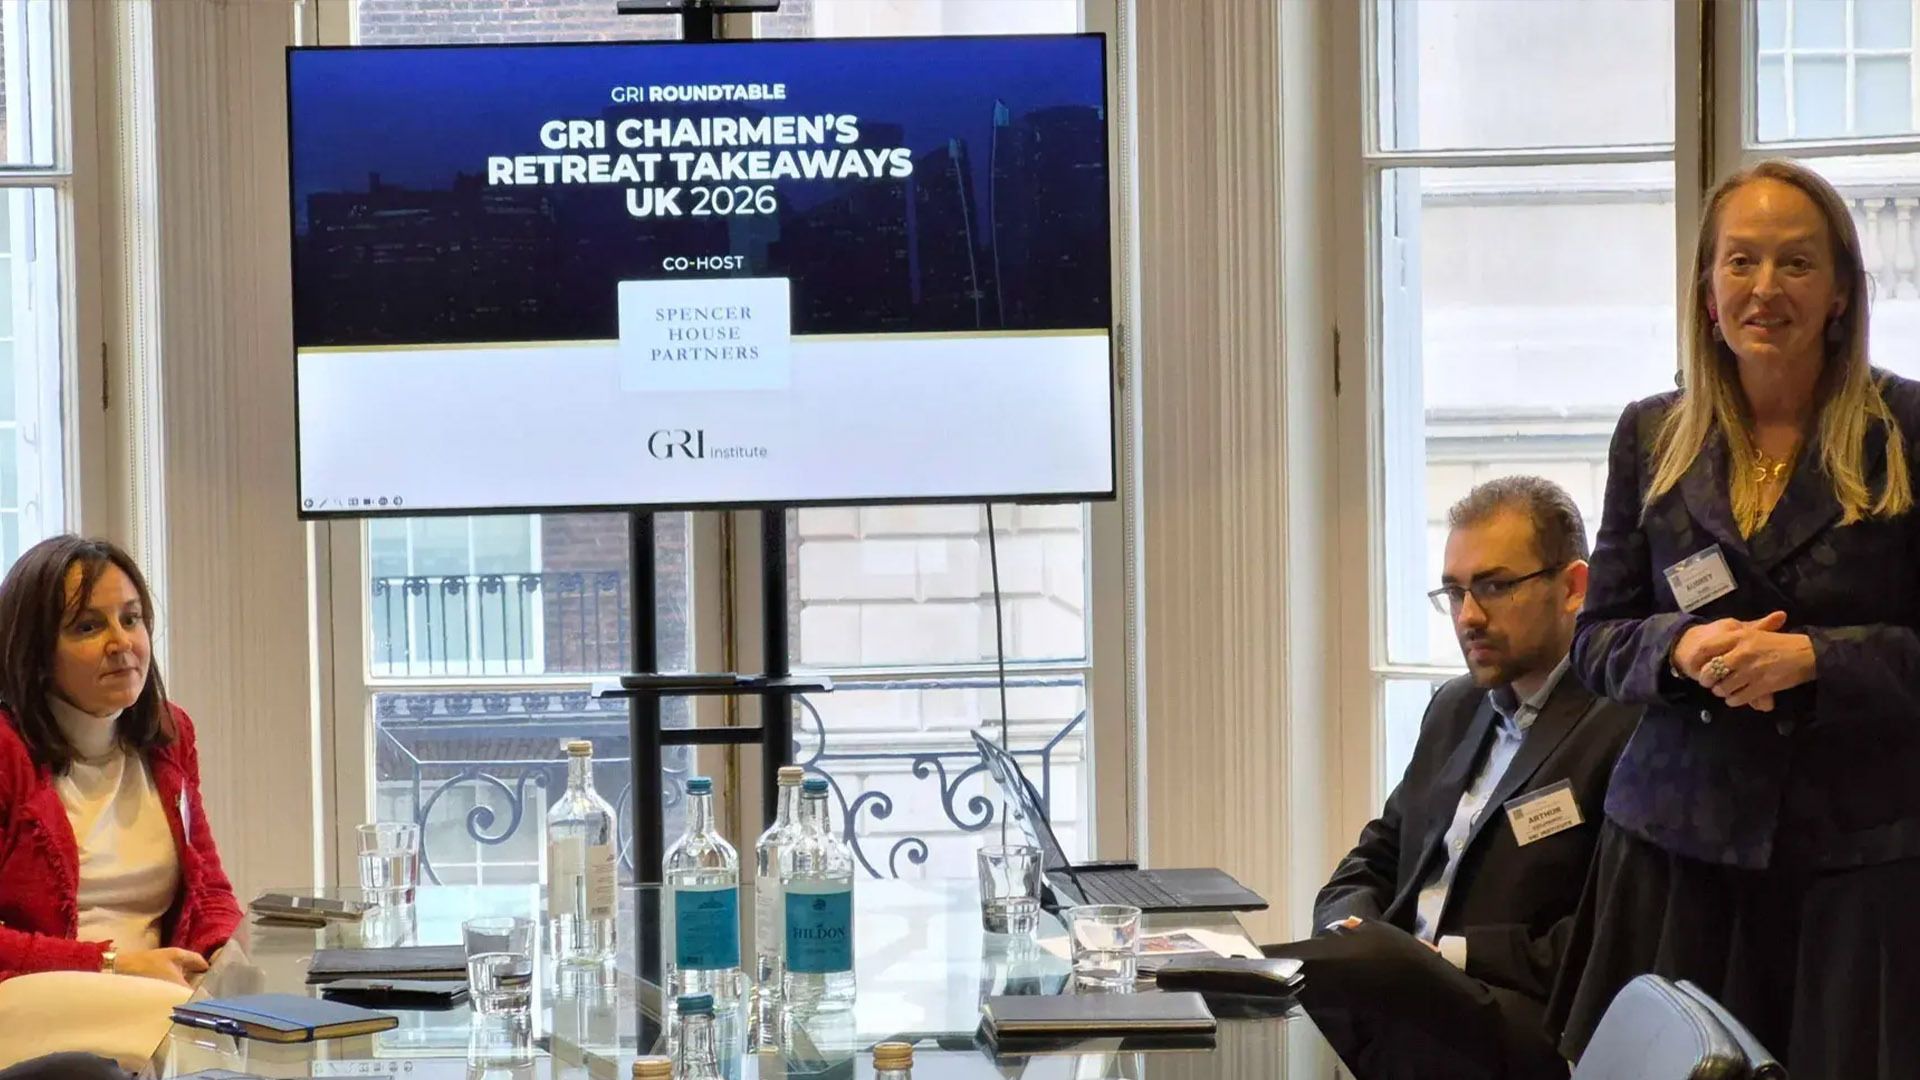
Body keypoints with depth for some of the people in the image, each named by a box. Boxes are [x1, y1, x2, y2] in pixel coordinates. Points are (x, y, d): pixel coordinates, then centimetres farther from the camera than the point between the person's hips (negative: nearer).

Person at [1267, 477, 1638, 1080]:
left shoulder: (1629, 729, -6)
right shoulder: (1456, 708, 22)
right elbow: (1376, 860, 24)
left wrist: (1455, 957, -14)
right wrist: (1349, 932, 1)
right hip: (1404, 999, 7)